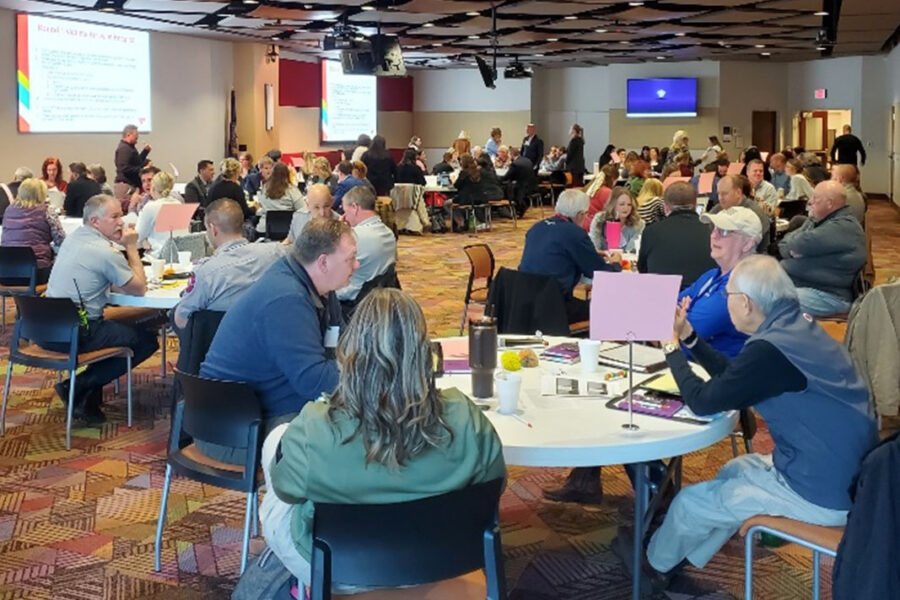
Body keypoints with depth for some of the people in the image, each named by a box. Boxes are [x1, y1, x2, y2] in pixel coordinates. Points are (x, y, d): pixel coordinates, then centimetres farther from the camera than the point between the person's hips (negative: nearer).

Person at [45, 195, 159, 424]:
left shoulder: (73, 238, 12)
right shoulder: (105, 251, -16)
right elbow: (139, 289, -6)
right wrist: (131, 248, 0)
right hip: (75, 336, -9)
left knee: (116, 327, 28)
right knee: (147, 340, 1)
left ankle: (88, 396, 17)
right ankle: (77, 388, -1)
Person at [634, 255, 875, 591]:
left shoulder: (770, 349, -25)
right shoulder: (794, 327, 5)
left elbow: (702, 402, -16)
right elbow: (733, 377, 17)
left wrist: (671, 345, -2)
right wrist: (688, 336, 16)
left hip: (821, 493, -9)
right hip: (839, 471, 9)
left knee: (690, 501, 7)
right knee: (734, 471, 29)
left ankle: (656, 563, 35)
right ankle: (684, 557, 42)